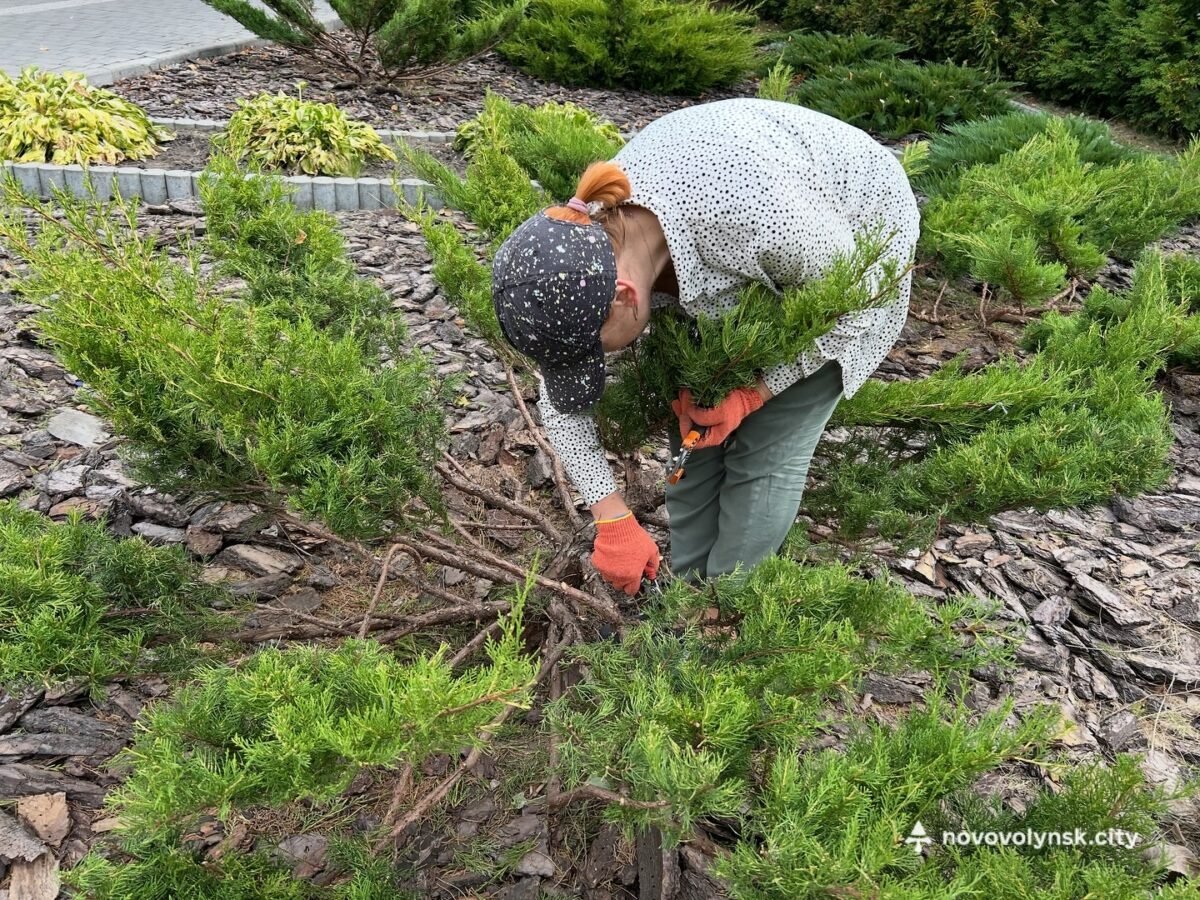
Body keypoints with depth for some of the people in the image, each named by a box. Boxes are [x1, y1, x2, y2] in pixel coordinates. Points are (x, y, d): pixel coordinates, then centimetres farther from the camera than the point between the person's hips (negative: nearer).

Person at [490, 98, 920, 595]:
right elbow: (561, 398, -14)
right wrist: (613, 520, -19)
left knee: (765, 450, -9)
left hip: (853, 241, -5)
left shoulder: (747, 216, -44)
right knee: (694, 421, 2)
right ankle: (685, 589, 20)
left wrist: (750, 395, -25)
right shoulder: (592, 235, -25)